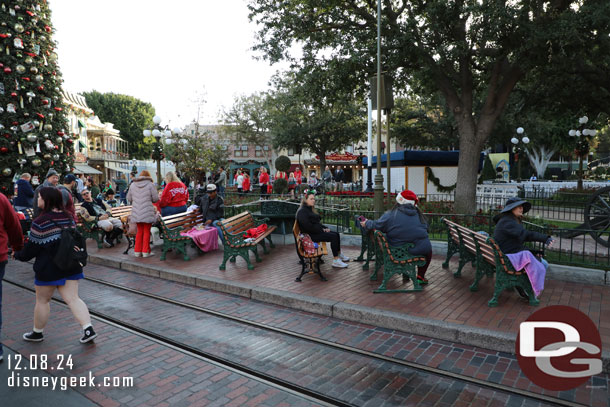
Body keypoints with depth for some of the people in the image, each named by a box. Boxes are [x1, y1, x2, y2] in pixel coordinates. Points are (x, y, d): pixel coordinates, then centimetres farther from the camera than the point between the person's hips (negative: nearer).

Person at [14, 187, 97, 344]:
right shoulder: (68, 218, 3)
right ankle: (88, 329, -3)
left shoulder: (41, 222, -17)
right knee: (73, 298, 6)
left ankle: (37, 333, 31)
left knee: (42, 300, 14)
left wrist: (18, 255, 8)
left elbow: (32, 247, -10)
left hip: (49, 268, -5)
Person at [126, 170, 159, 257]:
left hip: (136, 213, 4)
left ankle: (137, 251, 17)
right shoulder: (150, 184, -6)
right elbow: (155, 199, -7)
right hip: (147, 213, -4)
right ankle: (146, 251, 7)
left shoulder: (133, 185, 6)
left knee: (139, 231, 15)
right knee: (146, 231, 5)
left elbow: (129, 198, 10)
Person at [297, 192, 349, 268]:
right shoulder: (302, 211, -14)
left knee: (336, 234, 1)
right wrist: (322, 230, -16)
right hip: (310, 235, -10)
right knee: (333, 237, -19)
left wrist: (325, 228, 6)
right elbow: (308, 226, -22)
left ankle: (339, 255, 12)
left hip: (316, 232, 10)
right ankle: (336, 261, -17)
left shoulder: (310, 209, 19)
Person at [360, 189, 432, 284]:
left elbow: (376, 225, 1)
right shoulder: (419, 214, 0)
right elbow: (426, 229, 11)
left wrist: (366, 223, 22)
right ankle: (420, 276, 33)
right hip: (420, 250, 0)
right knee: (428, 250, 32)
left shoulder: (390, 215, -7)